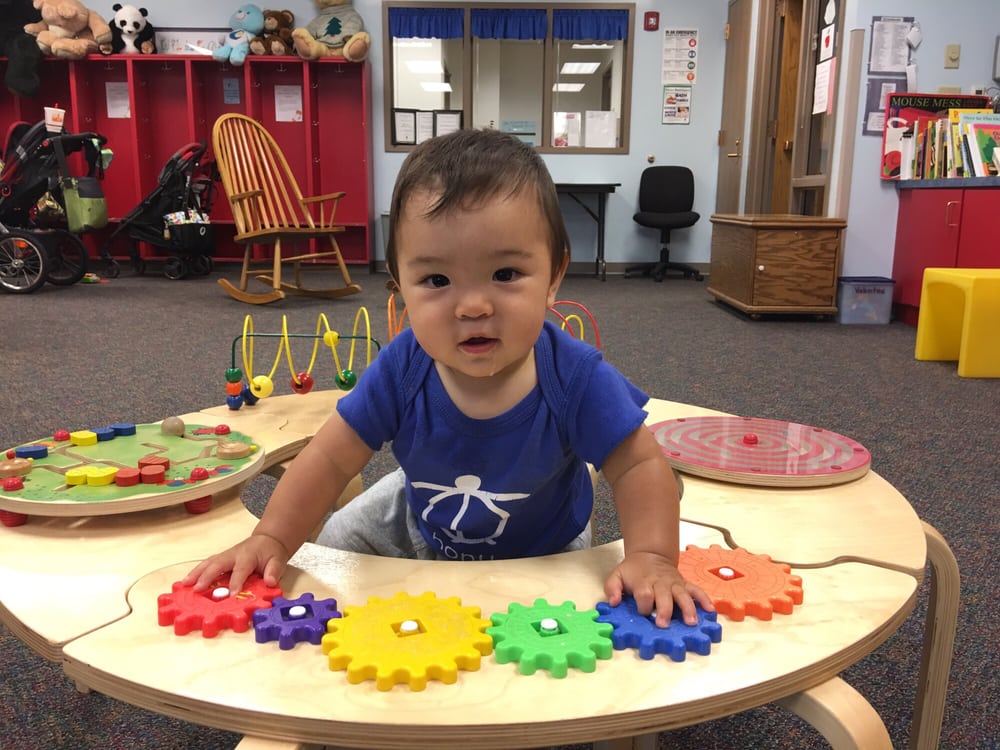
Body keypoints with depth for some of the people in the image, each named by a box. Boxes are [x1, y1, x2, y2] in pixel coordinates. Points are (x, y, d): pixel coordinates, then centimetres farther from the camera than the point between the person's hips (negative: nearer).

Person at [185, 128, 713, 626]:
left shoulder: (575, 378, -35)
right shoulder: (401, 370, -29)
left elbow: (639, 465, -25)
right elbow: (331, 459, -22)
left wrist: (651, 557, -40)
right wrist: (271, 539, -32)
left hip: (538, 554, -2)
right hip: (419, 529, 3)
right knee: (337, 541, 14)